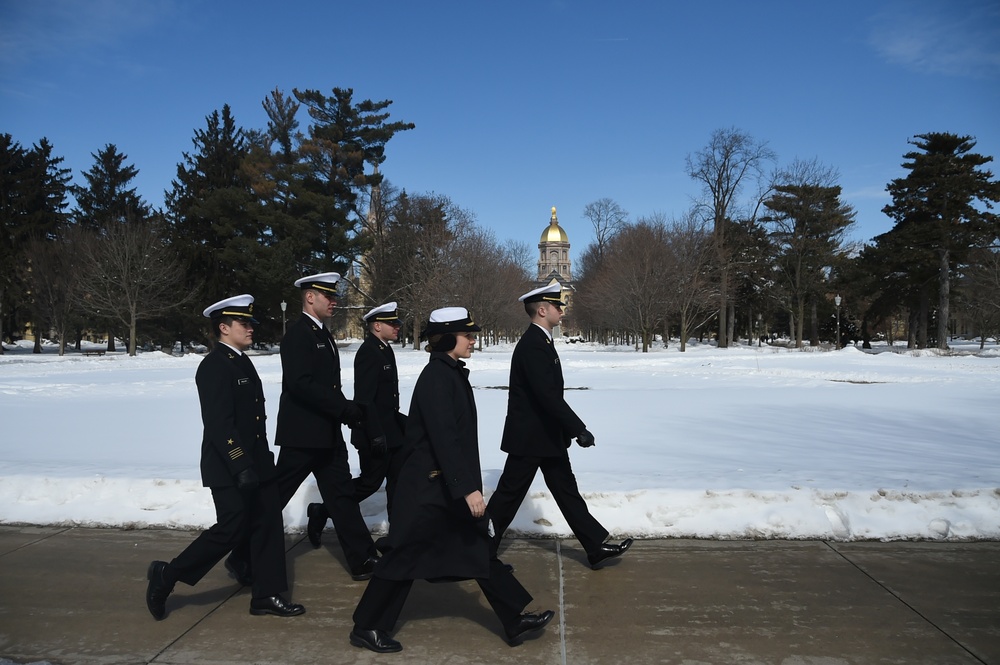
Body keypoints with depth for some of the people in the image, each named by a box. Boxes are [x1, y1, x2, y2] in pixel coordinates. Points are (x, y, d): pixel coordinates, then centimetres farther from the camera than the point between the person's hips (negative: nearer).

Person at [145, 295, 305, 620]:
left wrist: (261, 458, 17)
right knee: (232, 529, -4)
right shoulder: (214, 366, -15)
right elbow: (218, 423, -22)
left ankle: (267, 595, 19)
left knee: (268, 525, 9)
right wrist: (240, 466, -27)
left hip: (255, 462, 9)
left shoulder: (242, 361, 14)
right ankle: (166, 576, 13)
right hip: (229, 468, -9)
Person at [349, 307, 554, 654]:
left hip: (451, 484, 10)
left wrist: (469, 483, 20)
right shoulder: (436, 377, -20)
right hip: (429, 486, -10)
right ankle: (367, 627, 18)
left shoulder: (452, 373, 9)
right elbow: (443, 437, -27)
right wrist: (467, 488, -28)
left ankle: (516, 619, 20)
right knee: (407, 555, 2)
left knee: (479, 548, 12)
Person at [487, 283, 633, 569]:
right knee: (509, 495, 3)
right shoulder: (532, 345, -22)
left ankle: (596, 547, 20)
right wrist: (579, 429, -30)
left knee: (566, 490, 13)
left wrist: (570, 430, 16)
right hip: (530, 438, -10)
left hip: (547, 436, 10)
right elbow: (548, 395, -30)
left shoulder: (540, 341, 10)